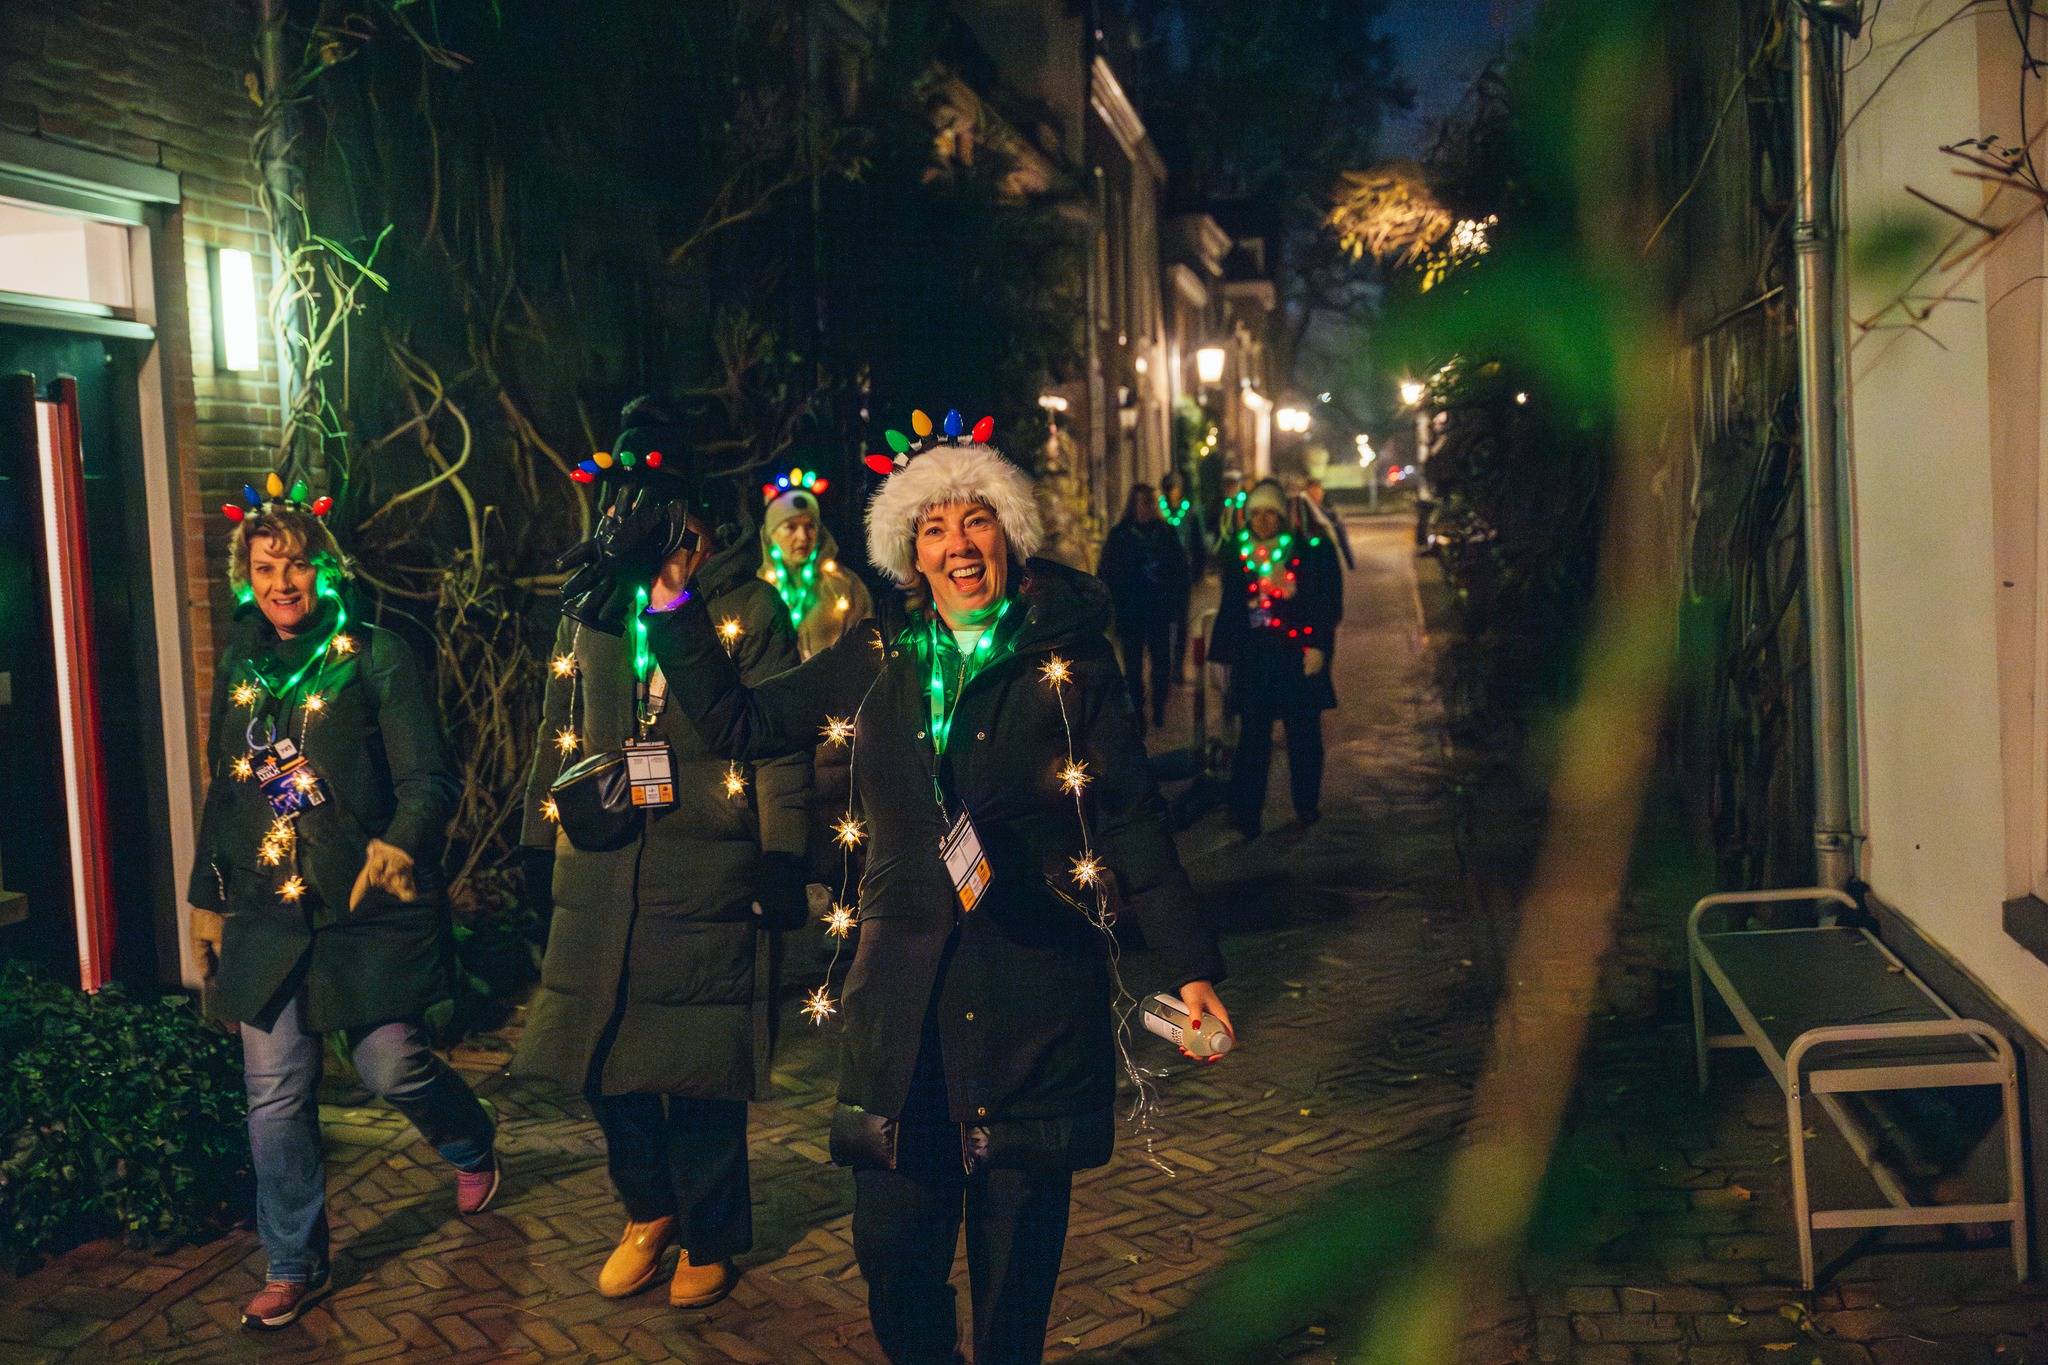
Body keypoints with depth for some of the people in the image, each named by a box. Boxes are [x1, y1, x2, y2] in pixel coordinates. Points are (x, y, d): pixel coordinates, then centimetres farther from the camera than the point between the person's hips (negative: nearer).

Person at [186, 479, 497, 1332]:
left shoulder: (376, 657, -6)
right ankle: (293, 1268, 18)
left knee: (390, 1067, -2)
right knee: (275, 1093, 4)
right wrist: (208, 895, 21)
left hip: (368, 910, -4)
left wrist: (402, 843, -31)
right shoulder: (240, 668, 11)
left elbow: (429, 779, -12)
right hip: (267, 916, 4)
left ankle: (471, 1146, 33)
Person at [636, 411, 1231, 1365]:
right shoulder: (876, 662, 7)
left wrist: (1189, 964, -6)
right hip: (903, 991, 2)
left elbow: (1132, 822, -1)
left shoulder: (1068, 662, -1)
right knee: (892, 1246, 5)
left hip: (1034, 993, -2)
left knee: (1016, 1243, 7)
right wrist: (675, 608, 6)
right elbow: (736, 723, 11)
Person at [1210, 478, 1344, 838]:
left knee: (1304, 734, 8)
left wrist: (1318, 646, -9)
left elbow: (1329, 602, 0)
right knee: (1253, 736, -2)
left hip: (1299, 656, -1)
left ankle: (1307, 805, 24)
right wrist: (1225, 655, 11)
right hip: (1253, 661, 1)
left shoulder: (1312, 550, 1)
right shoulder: (1237, 554, 8)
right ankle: (1246, 814, 1)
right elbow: (1229, 607, 14)